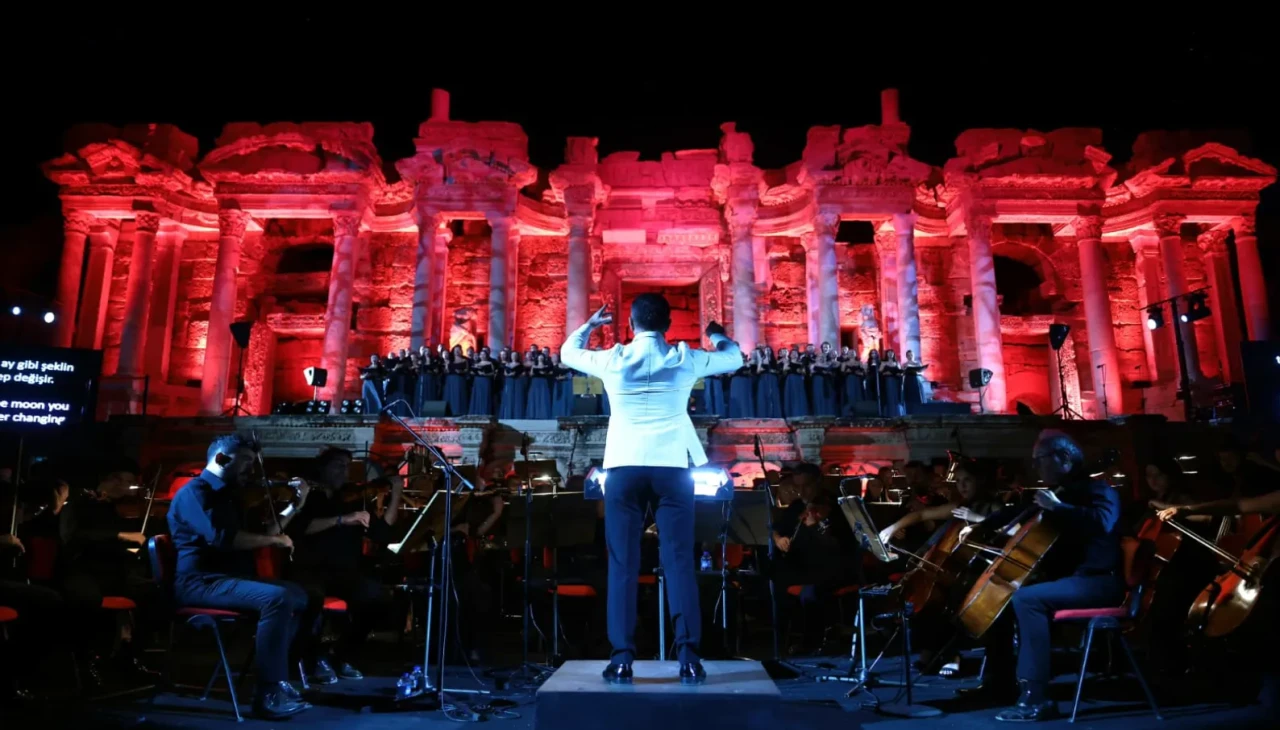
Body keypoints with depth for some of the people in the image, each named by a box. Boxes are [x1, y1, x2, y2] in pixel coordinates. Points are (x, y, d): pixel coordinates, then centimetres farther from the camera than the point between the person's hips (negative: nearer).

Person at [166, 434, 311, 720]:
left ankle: (277, 677, 5)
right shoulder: (194, 492, -11)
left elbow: (252, 534, 22)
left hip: (230, 578, 10)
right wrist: (274, 540, -19)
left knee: (297, 594, 6)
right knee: (276, 597, -29)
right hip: (201, 582, -10)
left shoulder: (227, 495, 20)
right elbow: (222, 537, -27)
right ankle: (269, 692, -24)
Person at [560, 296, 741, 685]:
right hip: (673, 466, 0)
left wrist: (589, 324, 39)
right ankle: (688, 655, -2)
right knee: (679, 560, 2)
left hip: (624, 466, 0)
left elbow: (568, 352, 23)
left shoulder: (611, 360, 3)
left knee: (622, 563, 4)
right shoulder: (685, 359, 3)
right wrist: (717, 334, 40)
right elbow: (734, 359, 20)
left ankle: (622, 657, 3)